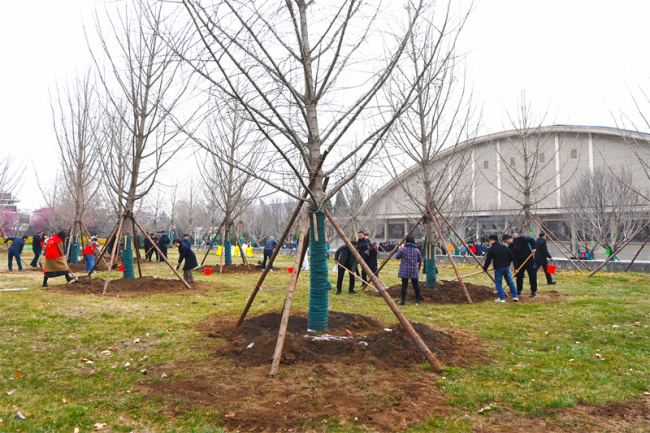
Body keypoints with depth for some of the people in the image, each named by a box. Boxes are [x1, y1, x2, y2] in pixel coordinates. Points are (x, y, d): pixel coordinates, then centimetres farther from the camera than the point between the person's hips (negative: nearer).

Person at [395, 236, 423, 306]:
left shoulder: (403, 249, -6)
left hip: (404, 271, -2)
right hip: (414, 271, 2)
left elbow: (397, 256, 6)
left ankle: (403, 301, -6)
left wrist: (399, 250, 20)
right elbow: (420, 260, 10)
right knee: (415, 285, 14)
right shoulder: (417, 250, 0)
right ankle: (418, 299, 27)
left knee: (404, 285, -2)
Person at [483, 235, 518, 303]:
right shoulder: (504, 247, 9)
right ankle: (515, 296, 16)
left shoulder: (491, 249, -5)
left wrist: (485, 268, 9)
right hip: (506, 267, 4)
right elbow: (512, 256, 12)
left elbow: (488, 260, -4)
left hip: (498, 268, -4)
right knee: (510, 282, 14)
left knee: (498, 283, 5)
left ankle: (502, 298, 3)